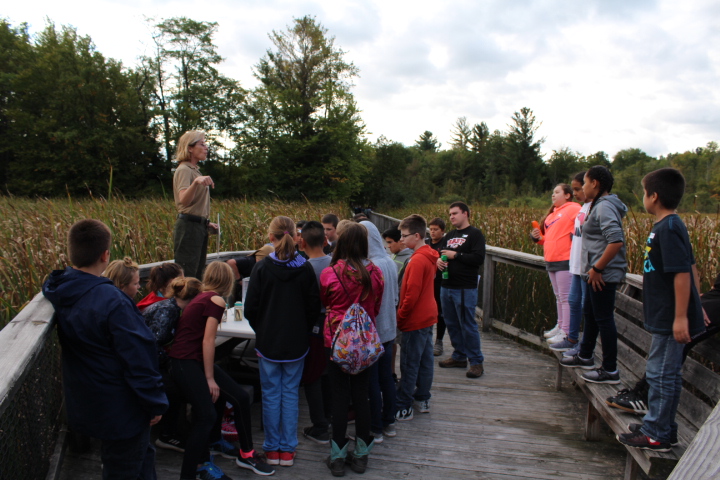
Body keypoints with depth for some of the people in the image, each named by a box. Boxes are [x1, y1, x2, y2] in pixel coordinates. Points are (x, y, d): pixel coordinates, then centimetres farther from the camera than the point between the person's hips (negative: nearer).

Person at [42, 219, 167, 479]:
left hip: (86, 404, 8)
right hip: (120, 409, -8)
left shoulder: (58, 290, -7)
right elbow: (138, 358, -25)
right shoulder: (112, 302, -30)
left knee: (142, 453, 27)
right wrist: (155, 403, -13)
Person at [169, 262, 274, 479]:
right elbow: (208, 341, -15)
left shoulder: (202, 297, 13)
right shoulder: (216, 300, -12)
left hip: (193, 361, 9)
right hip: (186, 363, -9)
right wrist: (209, 378, -11)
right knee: (206, 415, -20)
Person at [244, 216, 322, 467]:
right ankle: (288, 449, 18)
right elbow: (314, 306, -2)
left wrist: (261, 331, 9)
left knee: (271, 394, 10)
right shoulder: (305, 268, -7)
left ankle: (272, 449, 20)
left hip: (267, 342, -1)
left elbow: (251, 308, -7)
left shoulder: (261, 268, -11)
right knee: (290, 393, 11)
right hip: (296, 343, 2)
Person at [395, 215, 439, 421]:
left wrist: (400, 317, -11)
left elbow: (412, 294, -22)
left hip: (415, 320, -9)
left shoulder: (418, 260, -21)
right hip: (428, 316, 9)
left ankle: (404, 407, 8)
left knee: (409, 365, -1)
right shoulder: (429, 256, 8)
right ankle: (423, 399, 27)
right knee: (425, 360, 16)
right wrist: (404, 315, 15)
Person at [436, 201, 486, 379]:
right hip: (446, 286, 8)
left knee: (468, 325, -5)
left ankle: (476, 361, 6)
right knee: (452, 324, 13)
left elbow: (478, 258, -16)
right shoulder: (449, 236, 18)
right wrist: (439, 259, 3)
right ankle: (459, 356, 26)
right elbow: (442, 253, 26)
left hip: (465, 288, -8)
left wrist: (455, 255, -14)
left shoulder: (474, 234, -5)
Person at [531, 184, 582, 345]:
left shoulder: (573, 209, -6)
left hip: (565, 261, -9)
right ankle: (561, 325, 26)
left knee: (566, 297, -6)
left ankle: (566, 332, -2)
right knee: (559, 297, 16)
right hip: (551, 261, 9)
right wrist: (538, 237, 7)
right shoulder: (552, 214, 21)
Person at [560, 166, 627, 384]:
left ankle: (610, 371, 9)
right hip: (596, 273, 11)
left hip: (603, 275, -11)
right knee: (590, 313, 21)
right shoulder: (599, 205, 15)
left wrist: (597, 269, -22)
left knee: (603, 319, -2)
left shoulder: (604, 207, -18)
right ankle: (585, 356, 36)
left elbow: (616, 241, -29)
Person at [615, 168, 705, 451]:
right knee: (669, 373, 17)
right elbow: (691, 268, 18)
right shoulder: (671, 226, 11)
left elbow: (682, 273, -23)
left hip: (669, 319, -10)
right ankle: (665, 429, 28)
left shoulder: (668, 228, -18)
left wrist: (681, 317, -22)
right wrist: (695, 305, 23)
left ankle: (656, 435, 10)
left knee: (660, 373, -1)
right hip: (668, 317, 10)